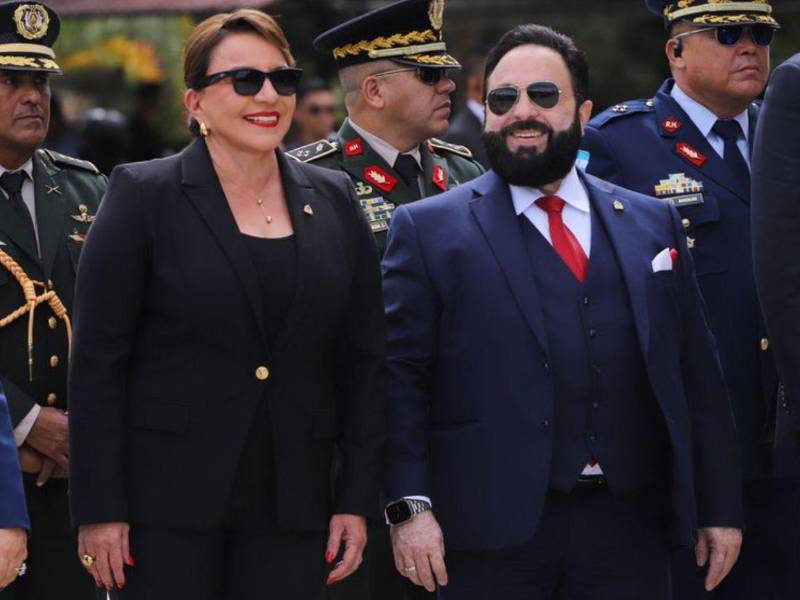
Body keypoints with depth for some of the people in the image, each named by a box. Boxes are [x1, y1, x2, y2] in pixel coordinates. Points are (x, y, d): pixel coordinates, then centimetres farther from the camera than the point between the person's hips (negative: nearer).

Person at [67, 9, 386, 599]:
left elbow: (364, 362, 11)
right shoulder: (143, 196, -2)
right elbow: (97, 361, -4)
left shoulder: (335, 203, 9)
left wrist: (357, 500, 4)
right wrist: (98, 510, -9)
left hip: (293, 503, 3)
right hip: (167, 500, -3)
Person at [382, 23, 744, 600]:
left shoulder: (652, 223, 13)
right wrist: (410, 507, -13)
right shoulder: (429, 229, 3)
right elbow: (400, 377, -3)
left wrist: (720, 507, 9)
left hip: (629, 524, 3)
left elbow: (697, 374, 12)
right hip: (493, 528, -3)